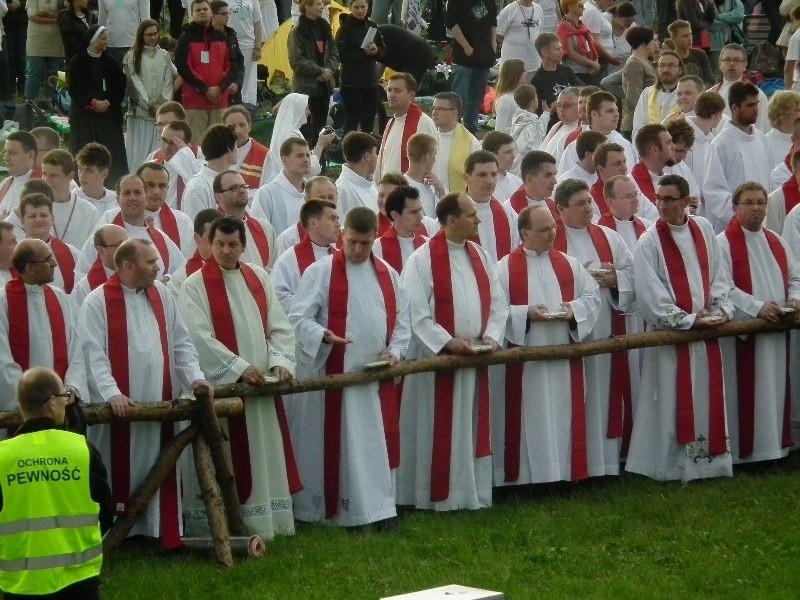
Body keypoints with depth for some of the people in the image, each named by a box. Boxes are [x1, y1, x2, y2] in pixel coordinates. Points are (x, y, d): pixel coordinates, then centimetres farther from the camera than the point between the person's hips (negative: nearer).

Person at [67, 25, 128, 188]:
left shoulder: (109, 62, 9)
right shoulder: (78, 61, 0)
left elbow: (120, 87, 6)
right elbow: (74, 89, -4)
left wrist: (107, 102, -10)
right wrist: (94, 102, -12)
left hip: (109, 115, 3)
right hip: (85, 114, -3)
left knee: (111, 154, -4)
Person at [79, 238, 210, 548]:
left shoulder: (162, 295, 11)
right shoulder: (98, 302, -7)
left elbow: (180, 342, 13)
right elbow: (94, 353, -13)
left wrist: (195, 377, -2)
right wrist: (111, 393, -24)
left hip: (160, 403, 5)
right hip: (120, 408, -5)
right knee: (121, 473, 0)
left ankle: (162, 532, 13)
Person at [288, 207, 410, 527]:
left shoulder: (387, 275, 11)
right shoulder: (320, 272, -4)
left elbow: (401, 320, 16)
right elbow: (298, 317, -9)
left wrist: (395, 351, -2)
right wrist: (325, 336, -25)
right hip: (333, 376, -5)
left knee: (377, 444, 5)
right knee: (337, 444, -3)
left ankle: (379, 509, 10)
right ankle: (327, 509, 4)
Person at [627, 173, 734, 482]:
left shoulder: (703, 229, 5)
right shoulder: (649, 242, -9)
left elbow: (718, 274, 11)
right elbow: (650, 294, -13)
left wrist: (721, 308, -3)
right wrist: (688, 320, -14)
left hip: (707, 330, 4)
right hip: (670, 334, -4)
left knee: (708, 397, 8)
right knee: (673, 402, -3)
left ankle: (708, 459, 17)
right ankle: (673, 466, 3)